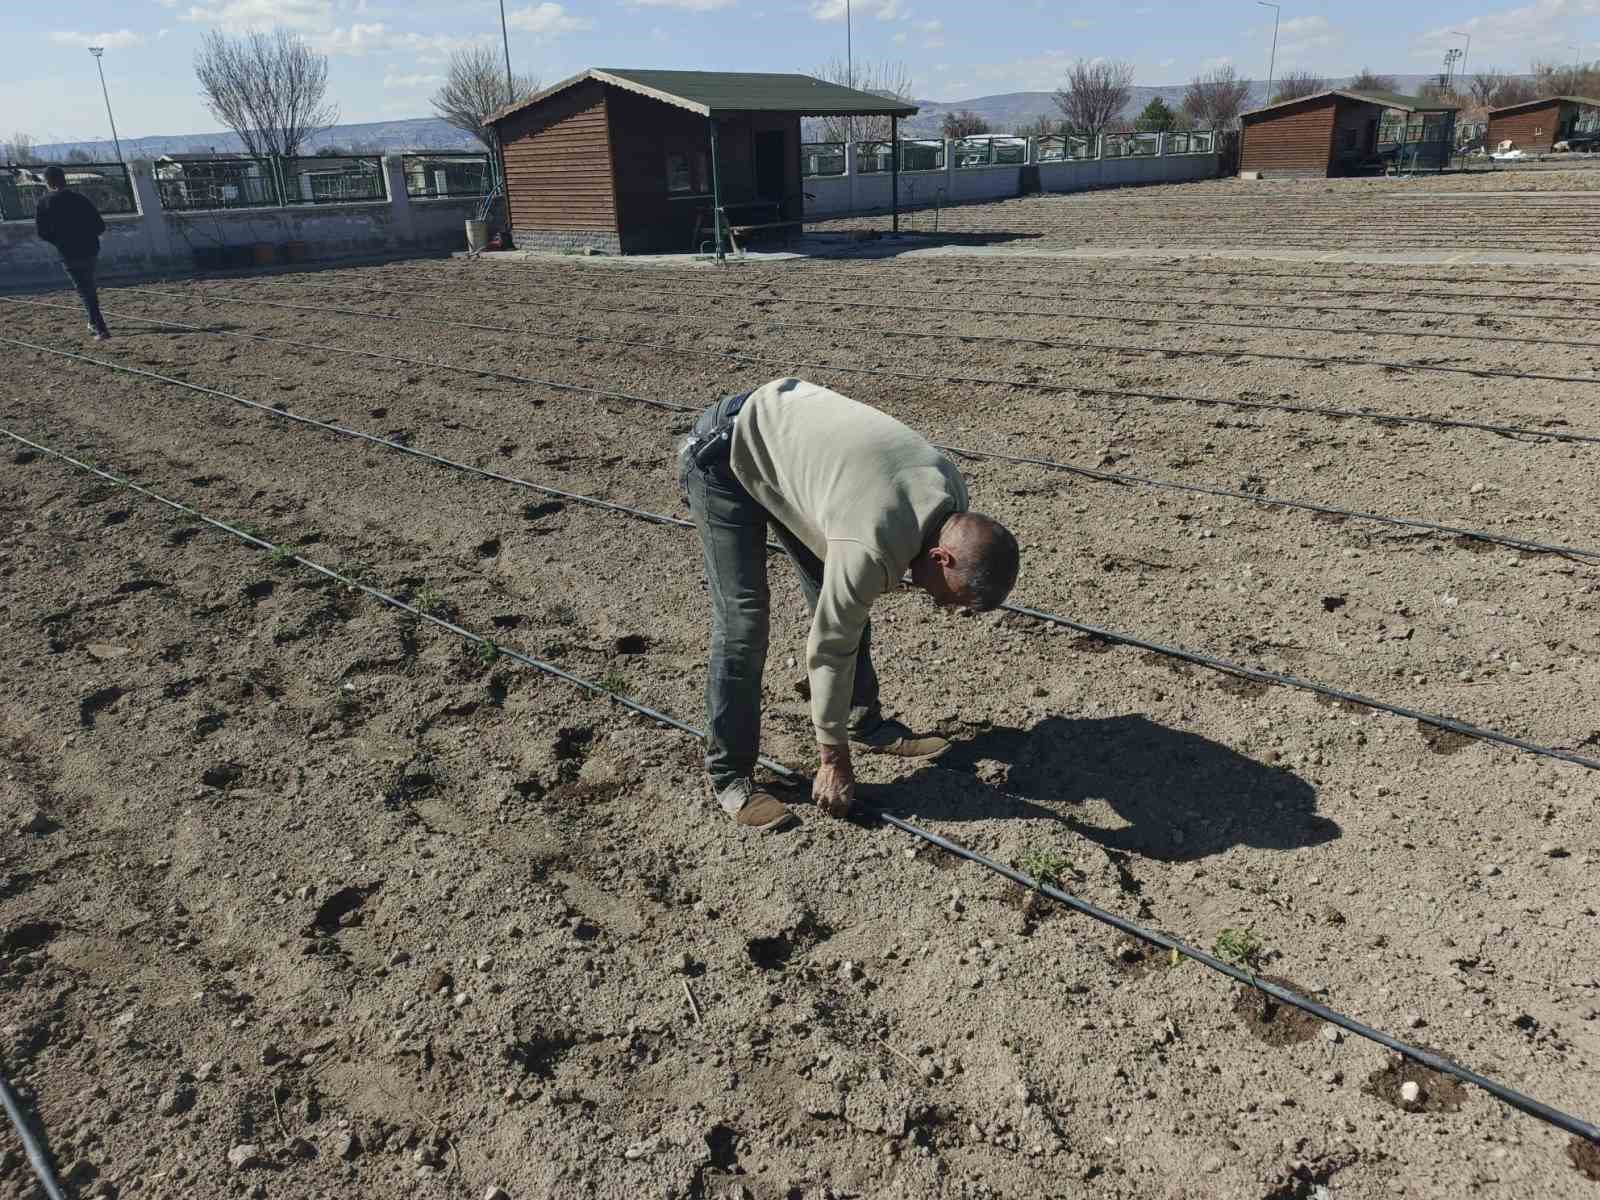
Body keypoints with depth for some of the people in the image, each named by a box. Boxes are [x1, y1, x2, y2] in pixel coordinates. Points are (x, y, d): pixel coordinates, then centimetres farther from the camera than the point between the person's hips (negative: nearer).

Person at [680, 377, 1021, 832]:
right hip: (723, 458, -8)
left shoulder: (950, 489, -10)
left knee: (845, 605, 7)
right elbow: (830, 646, -24)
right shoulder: (871, 550, -35)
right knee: (743, 621, -11)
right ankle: (729, 776, 2)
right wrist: (834, 758, -12)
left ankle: (866, 724, 23)